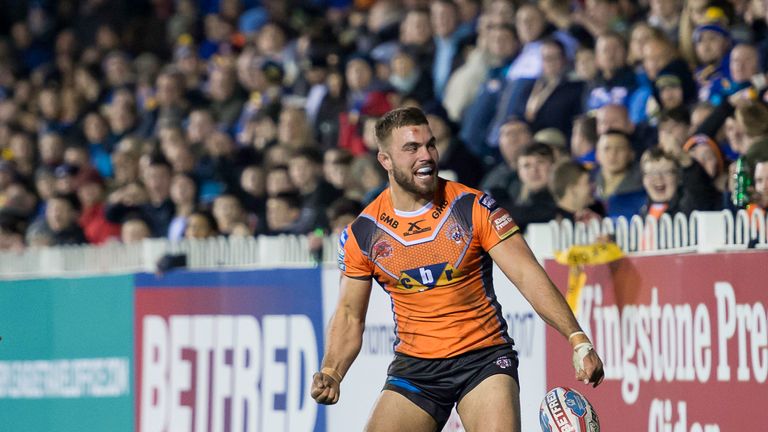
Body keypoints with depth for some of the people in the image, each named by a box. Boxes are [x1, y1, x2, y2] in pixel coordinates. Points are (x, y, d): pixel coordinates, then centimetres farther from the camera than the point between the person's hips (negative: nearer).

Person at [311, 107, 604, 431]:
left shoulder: (473, 207, -6)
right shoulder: (361, 233, 1)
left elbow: (527, 274, -11)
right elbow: (349, 314, 10)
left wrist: (578, 340, -22)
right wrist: (331, 374, -9)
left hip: (483, 356, -2)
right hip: (413, 365, 3)